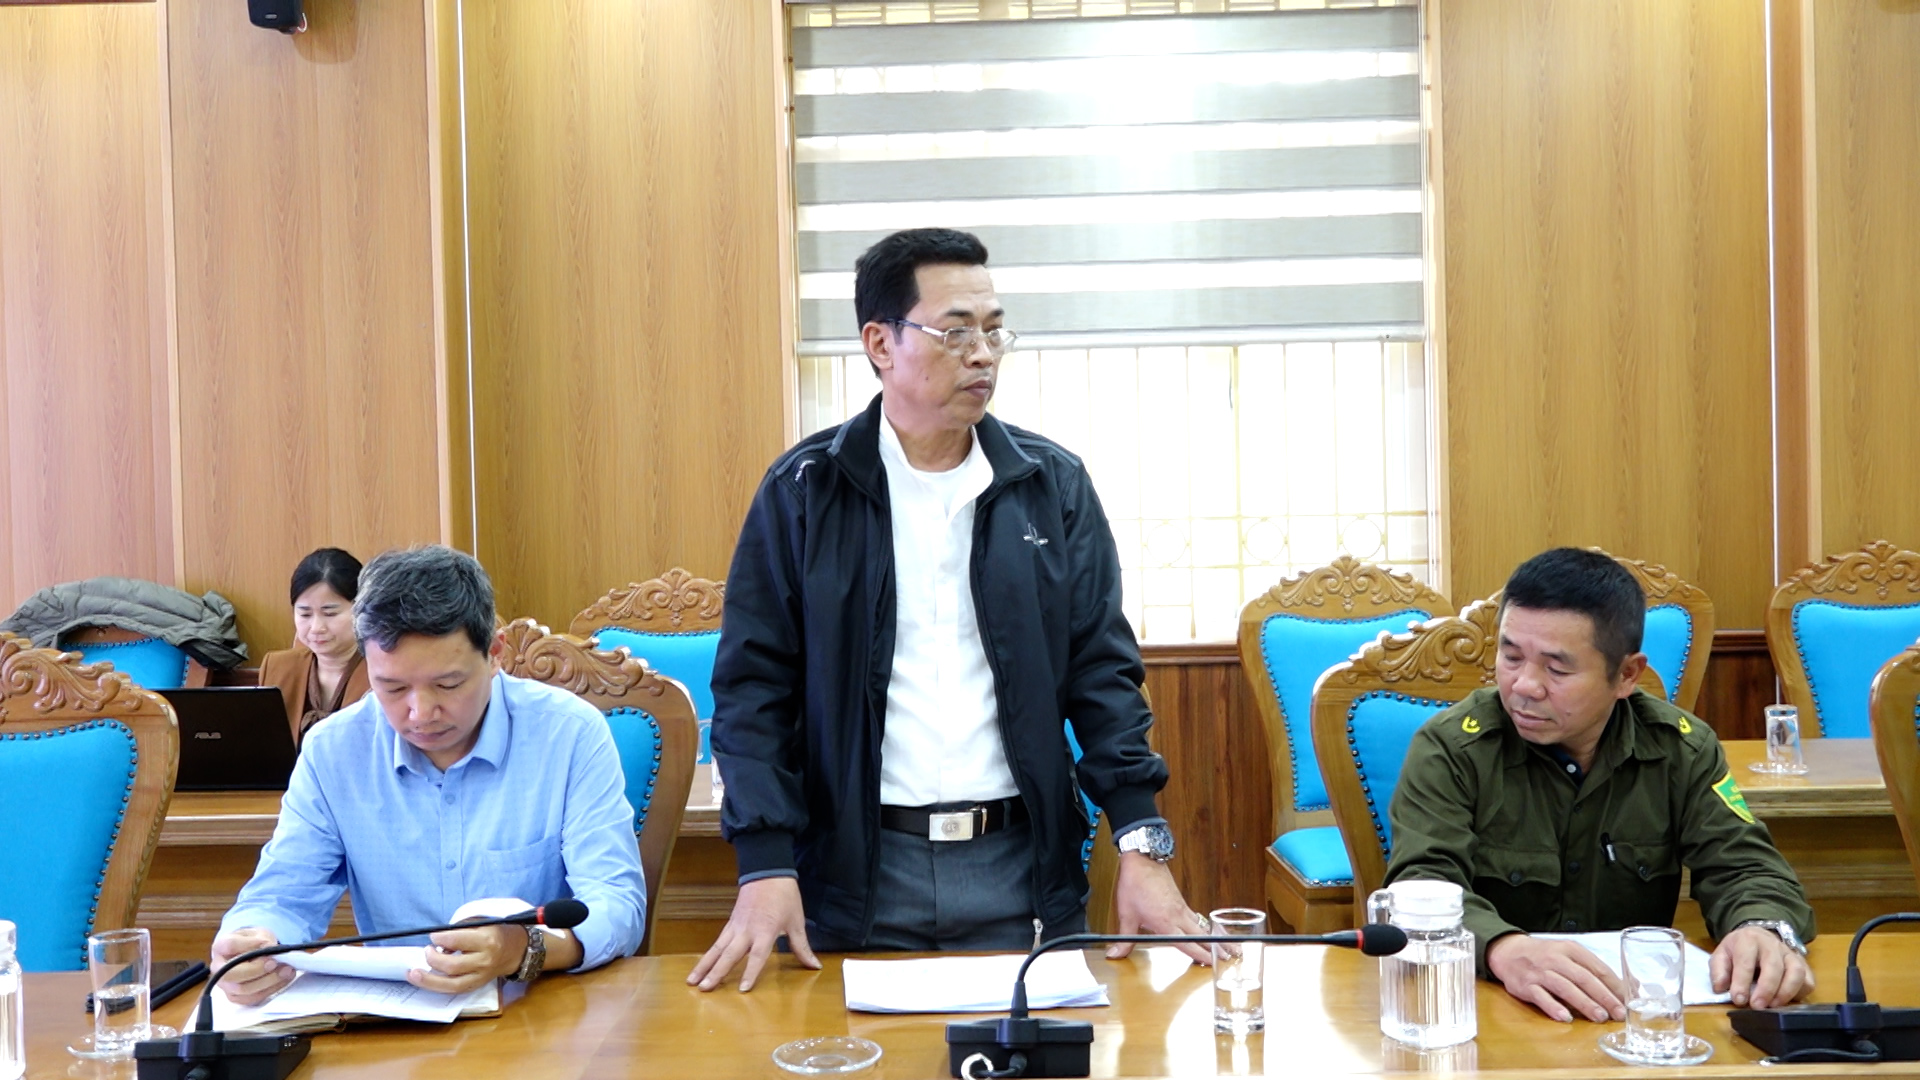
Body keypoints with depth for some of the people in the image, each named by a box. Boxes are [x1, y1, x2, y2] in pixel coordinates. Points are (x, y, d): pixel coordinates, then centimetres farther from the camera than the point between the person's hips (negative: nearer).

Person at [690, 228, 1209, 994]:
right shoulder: (801, 491, -2)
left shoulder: (1054, 485, 3)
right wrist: (766, 868, -12)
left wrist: (1142, 845, -7)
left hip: (1022, 870, 2)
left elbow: (1103, 671, 2)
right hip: (855, 874, -1)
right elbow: (754, 686, -3)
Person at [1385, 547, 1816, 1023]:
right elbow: (1422, 884, -20)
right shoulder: (1449, 748, -9)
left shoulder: (1682, 747, 2)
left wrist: (1763, 929, -26)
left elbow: (1742, 867, -2)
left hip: (1641, 1008, 4)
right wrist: (1504, 947, -41)